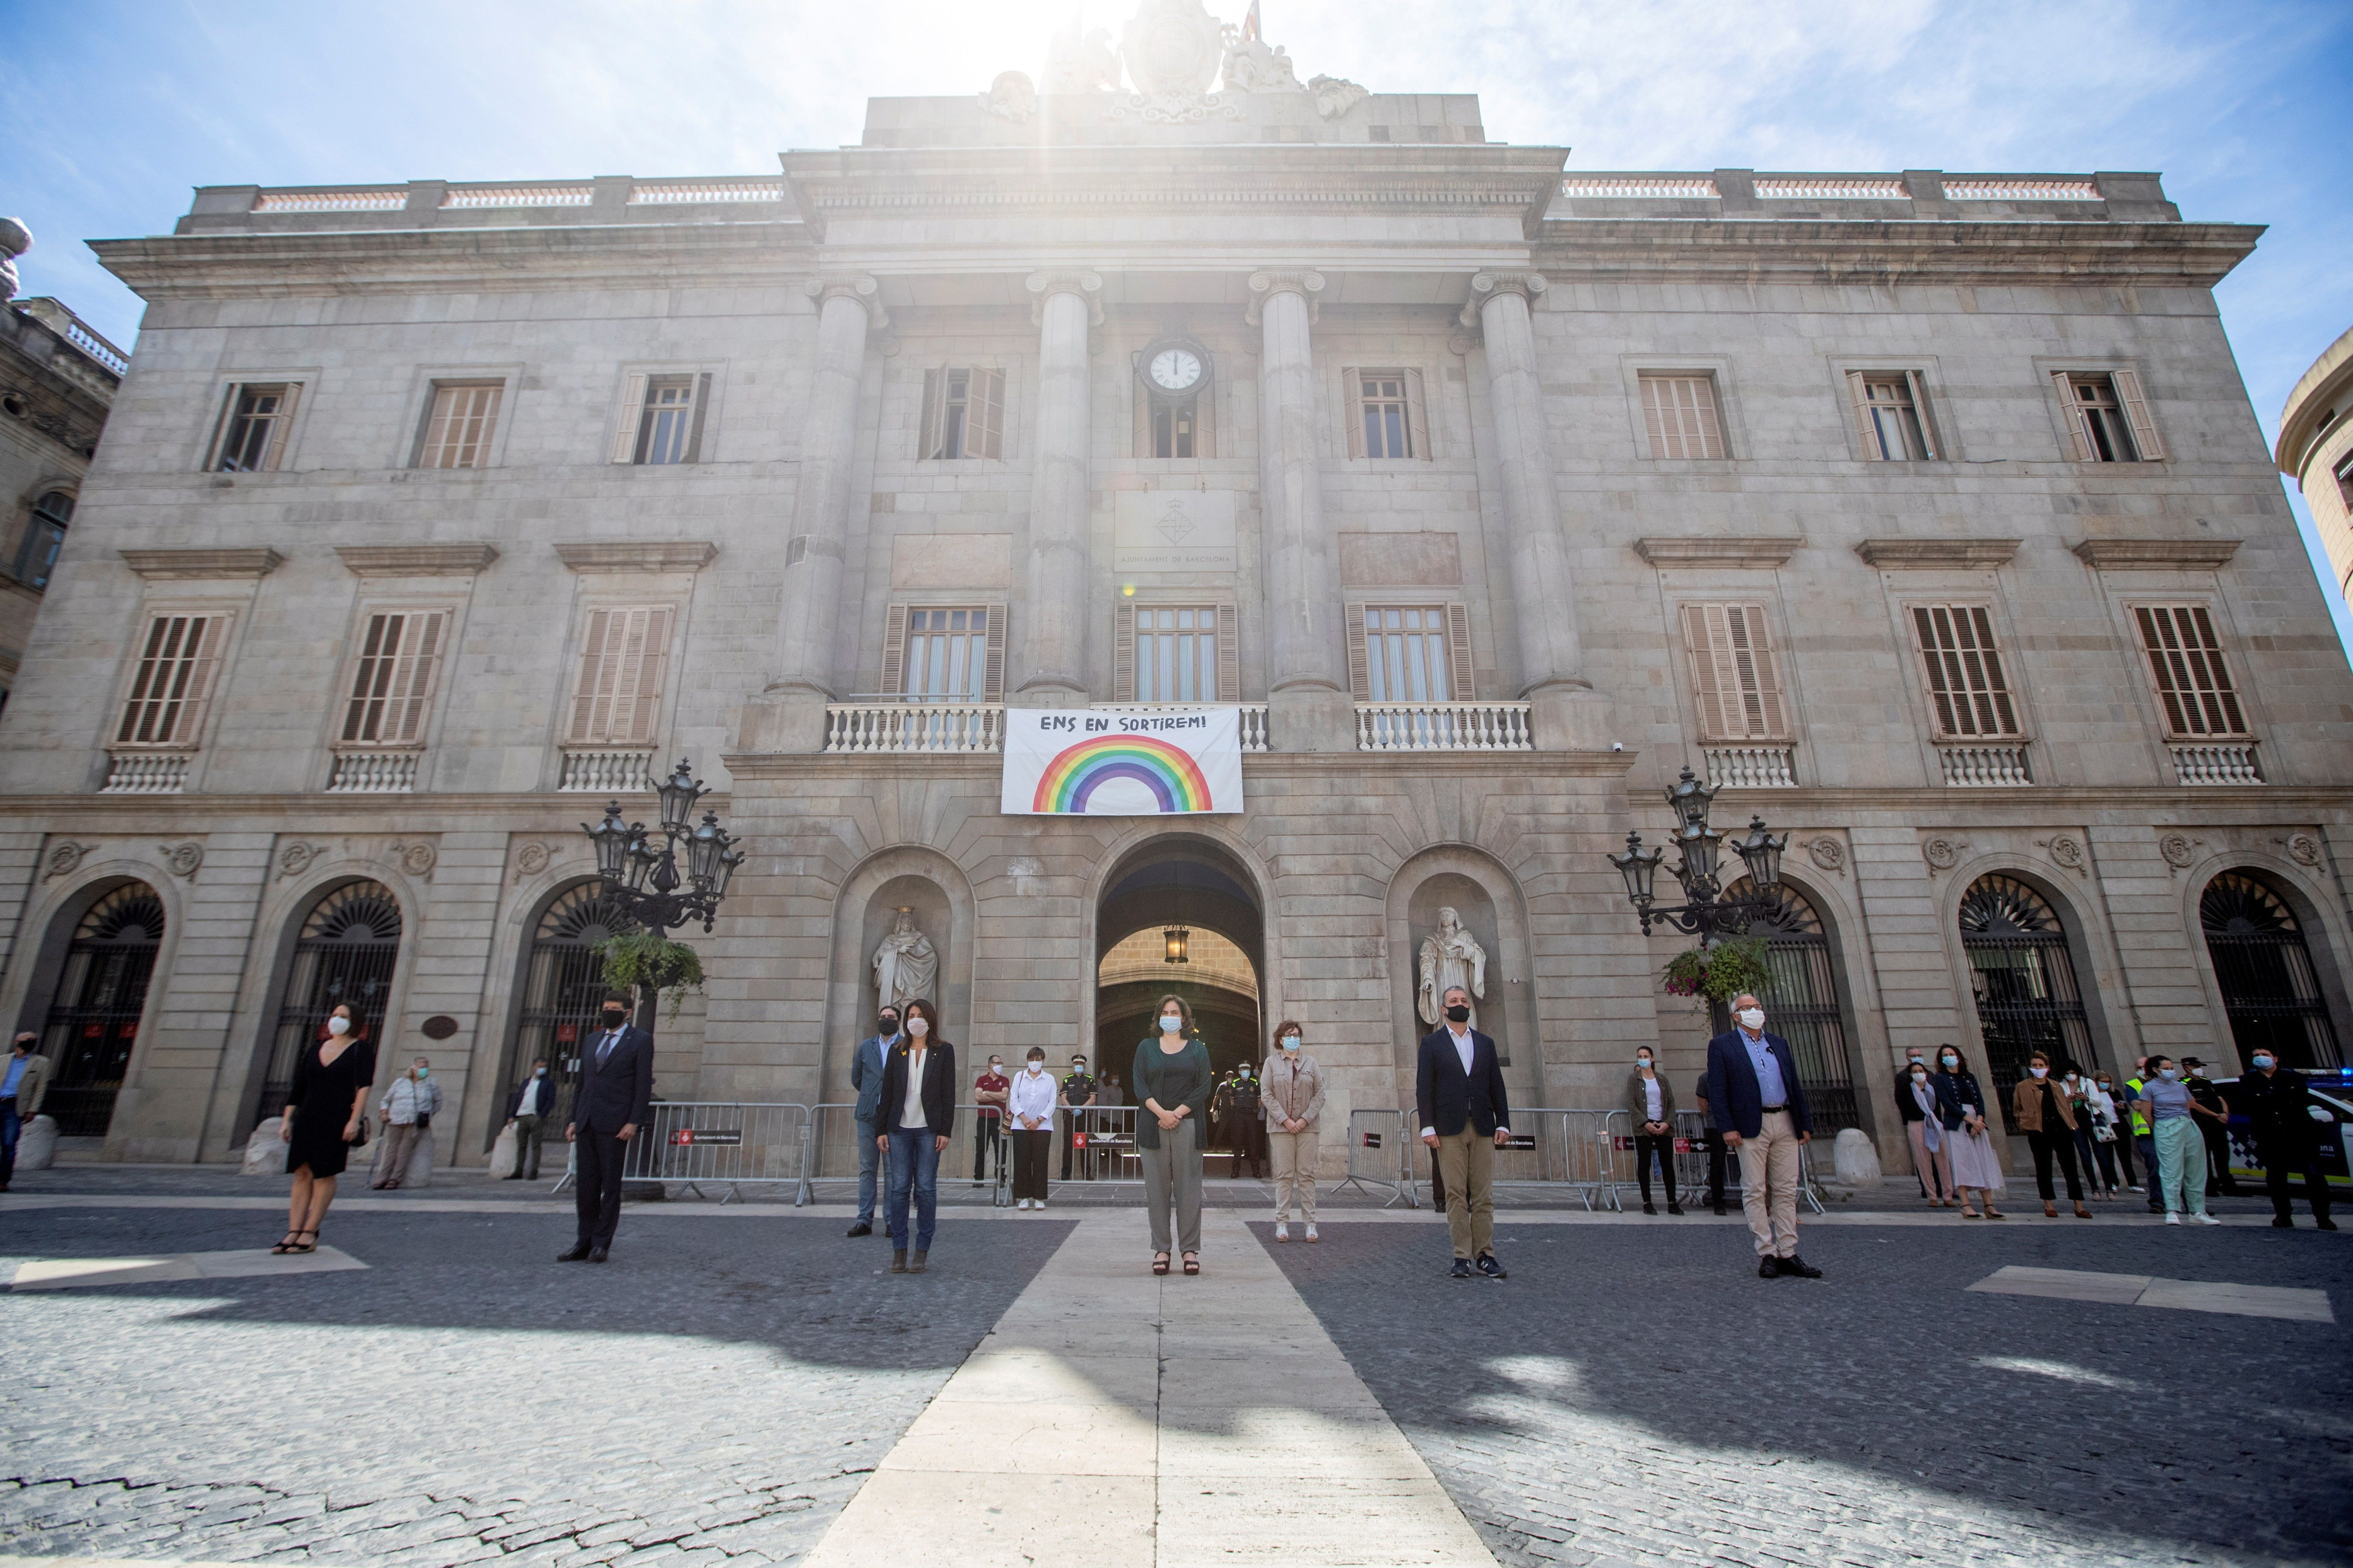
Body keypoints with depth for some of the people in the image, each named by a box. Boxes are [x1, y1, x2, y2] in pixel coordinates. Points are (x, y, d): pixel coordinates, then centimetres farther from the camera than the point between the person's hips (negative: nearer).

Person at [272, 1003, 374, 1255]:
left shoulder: (361, 1049, 0)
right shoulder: (314, 1049, 15)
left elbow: (365, 1086, -9)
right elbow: (298, 1088, 17)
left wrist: (354, 1120, -17)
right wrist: (286, 1119, 10)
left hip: (336, 1120, -5)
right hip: (307, 1119, 5)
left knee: (324, 1175, -4)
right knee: (302, 1174, 2)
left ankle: (310, 1233, 0)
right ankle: (294, 1232, 2)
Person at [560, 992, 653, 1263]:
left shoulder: (640, 1040, 0)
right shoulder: (593, 1042, 18)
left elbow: (644, 1085, -6)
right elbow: (582, 1084, 20)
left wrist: (633, 1122, -13)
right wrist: (574, 1119, 12)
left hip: (614, 1124, -6)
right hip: (587, 1123, 6)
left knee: (611, 1184, 0)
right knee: (585, 1183, 7)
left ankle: (602, 1243, 7)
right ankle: (585, 1241, 15)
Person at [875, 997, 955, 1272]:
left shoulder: (943, 1051, 4)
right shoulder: (897, 1052, 11)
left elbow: (949, 1093, 1)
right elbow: (887, 1092, 11)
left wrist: (945, 1130, -6)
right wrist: (882, 1130, 5)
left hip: (929, 1129, -2)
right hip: (900, 1129, 2)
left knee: (926, 1188, -1)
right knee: (899, 1188, 1)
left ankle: (922, 1250, 7)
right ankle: (899, 1250, 8)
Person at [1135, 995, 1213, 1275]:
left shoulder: (1197, 1049, 11)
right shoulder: (1146, 1047, 12)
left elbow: (1204, 1086, 1)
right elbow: (1139, 1085, 1)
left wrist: (1177, 1113, -10)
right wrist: (1162, 1113, -12)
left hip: (1187, 1126, 0)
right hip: (1153, 1126, 1)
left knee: (1188, 1189, 0)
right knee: (1157, 1189, 2)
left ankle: (1190, 1249, 7)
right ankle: (1161, 1249, 9)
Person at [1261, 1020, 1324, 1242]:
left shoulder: (1311, 1063, 10)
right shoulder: (1272, 1062, 5)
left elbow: (1320, 1093, 5)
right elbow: (1266, 1094, -1)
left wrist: (1305, 1119, -7)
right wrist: (1285, 1120, -10)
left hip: (1307, 1126, 1)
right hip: (1280, 1127, -1)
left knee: (1307, 1175, 1)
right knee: (1284, 1175, -1)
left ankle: (1310, 1223, 5)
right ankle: (1282, 1223, 3)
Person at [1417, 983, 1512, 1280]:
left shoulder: (1485, 1043, 15)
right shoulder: (1432, 1042, 6)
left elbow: (1497, 1087, 13)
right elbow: (1424, 1087, 1)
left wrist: (1503, 1123, 3)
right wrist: (1427, 1126, -8)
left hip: (1483, 1127, 3)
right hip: (1449, 1128, -2)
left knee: (1484, 1194, 2)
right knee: (1456, 1194, -2)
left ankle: (1485, 1254, 9)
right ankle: (1462, 1256, 3)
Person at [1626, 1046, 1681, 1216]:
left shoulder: (1662, 1079, 10)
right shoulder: (1633, 1078, 3)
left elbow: (1671, 1103, 7)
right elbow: (1631, 1104, -4)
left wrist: (1668, 1123, -8)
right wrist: (1646, 1123, -14)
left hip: (1664, 1127, 2)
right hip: (1643, 1128, -2)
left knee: (1668, 1164, 2)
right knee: (1644, 1164, -1)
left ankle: (1672, 1203, 8)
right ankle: (1647, 1203, 5)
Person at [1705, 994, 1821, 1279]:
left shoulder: (1779, 1044, 18)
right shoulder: (1722, 1045, 2)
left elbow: (1795, 1085, 17)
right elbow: (1717, 1090, -5)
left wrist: (1805, 1123, 9)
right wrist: (1727, 1127, -13)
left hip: (1785, 1124, 5)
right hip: (1751, 1126, -5)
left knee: (1786, 1191, 6)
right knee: (1755, 1192, -2)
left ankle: (1787, 1255, 11)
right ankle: (1767, 1254, 4)